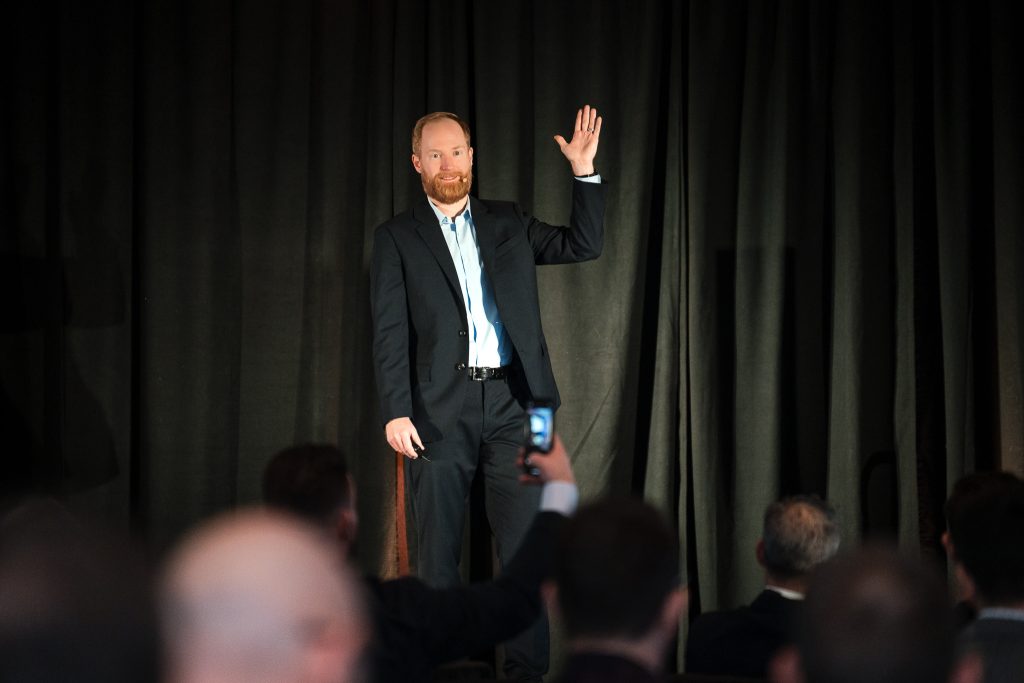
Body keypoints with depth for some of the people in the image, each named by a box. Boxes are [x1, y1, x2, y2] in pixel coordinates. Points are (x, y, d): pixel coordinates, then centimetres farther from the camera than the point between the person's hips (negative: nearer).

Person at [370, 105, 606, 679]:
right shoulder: (397, 238, 5)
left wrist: (585, 170, 1)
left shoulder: (508, 223, 14)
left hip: (511, 402, 2)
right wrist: (395, 412, -9)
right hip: (440, 409, -1)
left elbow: (584, 245, 10)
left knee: (526, 544, -2)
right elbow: (390, 333, 0)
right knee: (438, 549, 3)